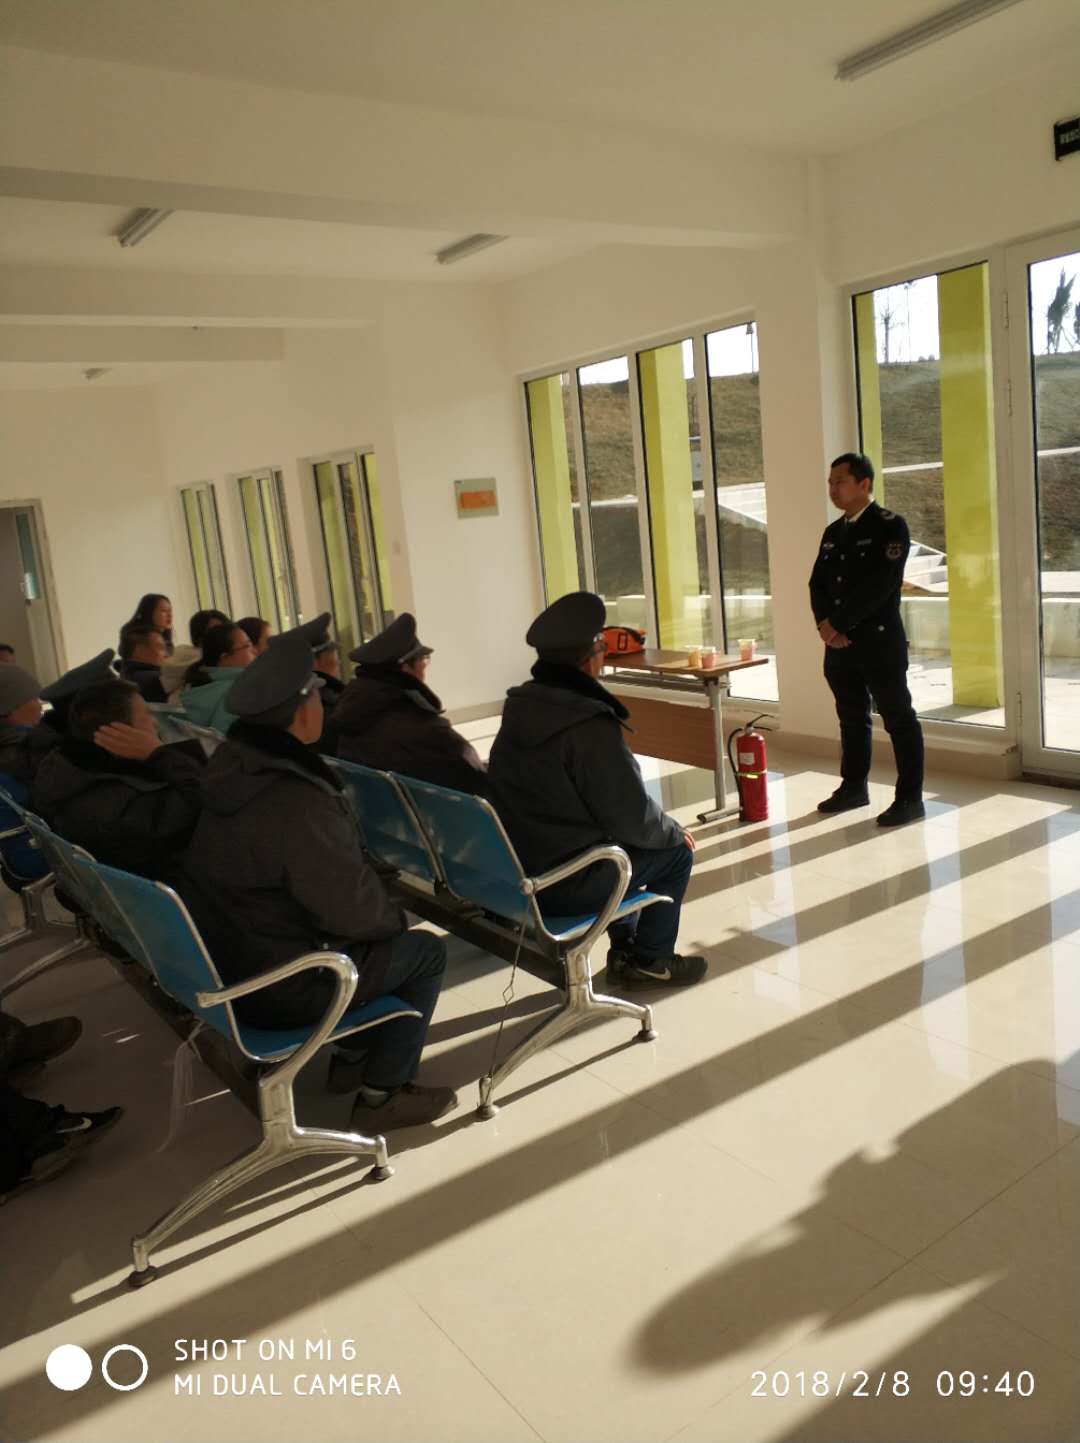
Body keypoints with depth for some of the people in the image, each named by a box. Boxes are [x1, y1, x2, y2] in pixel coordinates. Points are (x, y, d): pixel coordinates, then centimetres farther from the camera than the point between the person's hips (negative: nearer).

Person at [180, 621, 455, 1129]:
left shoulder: (230, 766, -2)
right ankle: (381, 1095, 12)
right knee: (426, 951, 7)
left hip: (226, 959, 8)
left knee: (377, 939, 24)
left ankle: (353, 1057, 32)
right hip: (279, 985, -8)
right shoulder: (297, 802, -30)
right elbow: (351, 907, -23)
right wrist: (394, 917, -2)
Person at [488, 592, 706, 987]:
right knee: (674, 851, 11)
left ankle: (624, 948, 36)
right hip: (560, 884, -8)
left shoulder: (520, 707, 0)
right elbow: (633, 817, -17)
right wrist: (674, 831, 5)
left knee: (623, 844, 30)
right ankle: (651, 960, 22)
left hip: (515, 869, 8)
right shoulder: (590, 727, -25)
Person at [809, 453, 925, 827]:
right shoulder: (833, 532, 15)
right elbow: (818, 582, 10)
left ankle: (910, 798, 7)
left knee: (898, 719, 0)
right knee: (852, 718, 15)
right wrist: (824, 623, -8)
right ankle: (853, 787, 26)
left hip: (880, 641, -7)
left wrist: (838, 622, -15)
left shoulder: (890, 526, -7)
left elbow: (880, 584, -17)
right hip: (840, 643, 7)